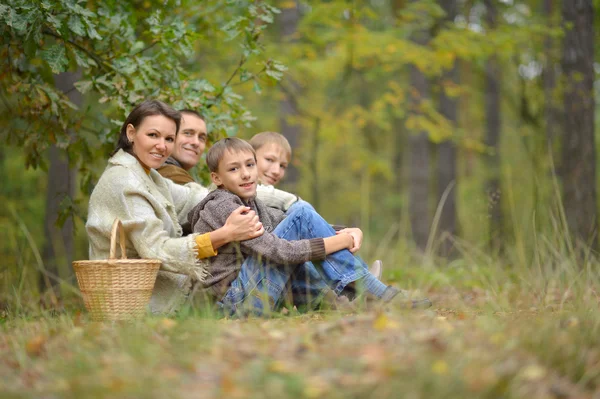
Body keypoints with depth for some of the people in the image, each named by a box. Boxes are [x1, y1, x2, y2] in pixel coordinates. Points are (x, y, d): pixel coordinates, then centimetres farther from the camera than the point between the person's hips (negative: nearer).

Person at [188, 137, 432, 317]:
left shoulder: (251, 204, 16)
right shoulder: (222, 207, -12)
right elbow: (279, 251, -20)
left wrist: (345, 233, -5)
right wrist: (335, 242, -15)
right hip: (238, 300, -9)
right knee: (302, 214, -12)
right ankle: (375, 294, -12)